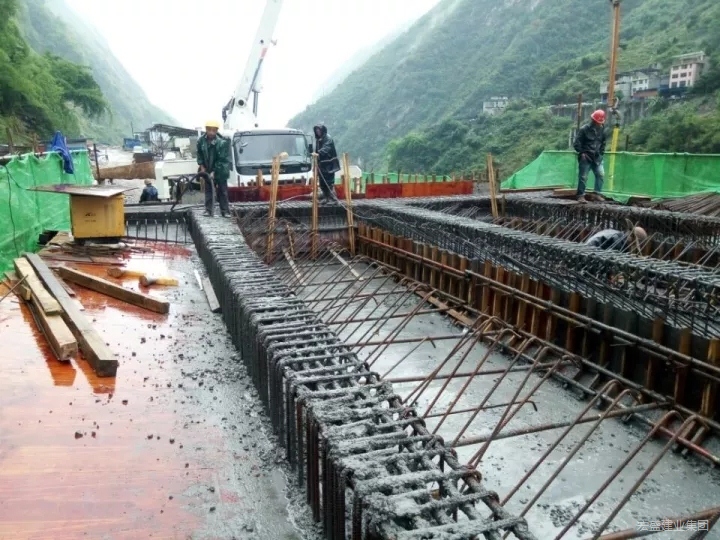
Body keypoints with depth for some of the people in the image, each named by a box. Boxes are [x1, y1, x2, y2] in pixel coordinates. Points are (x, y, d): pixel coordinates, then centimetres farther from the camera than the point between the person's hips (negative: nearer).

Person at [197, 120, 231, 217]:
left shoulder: (222, 142, -20)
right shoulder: (201, 140, -8)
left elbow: (222, 159, -18)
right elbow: (199, 154, 8)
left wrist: (214, 172, -20)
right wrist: (201, 166, -1)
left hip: (220, 170, -4)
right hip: (207, 170, 4)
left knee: (222, 191, 3)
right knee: (208, 190, 6)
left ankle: (225, 211, 8)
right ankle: (208, 210, 11)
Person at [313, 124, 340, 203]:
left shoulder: (328, 138, -9)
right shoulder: (318, 139, 14)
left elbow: (326, 148, -26)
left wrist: (319, 153, -43)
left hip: (329, 164, -7)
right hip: (321, 164, 7)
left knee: (329, 181, -13)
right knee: (322, 182, 8)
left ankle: (332, 197, -14)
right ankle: (325, 197, 17)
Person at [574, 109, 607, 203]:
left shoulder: (601, 129, 9)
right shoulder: (584, 129, -8)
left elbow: (603, 143, 21)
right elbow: (577, 143, -7)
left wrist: (601, 153, 11)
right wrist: (582, 153, -12)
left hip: (597, 158, 5)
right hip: (585, 158, -5)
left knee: (600, 174, -4)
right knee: (583, 177, -3)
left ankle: (597, 194, 3)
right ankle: (580, 196, 4)